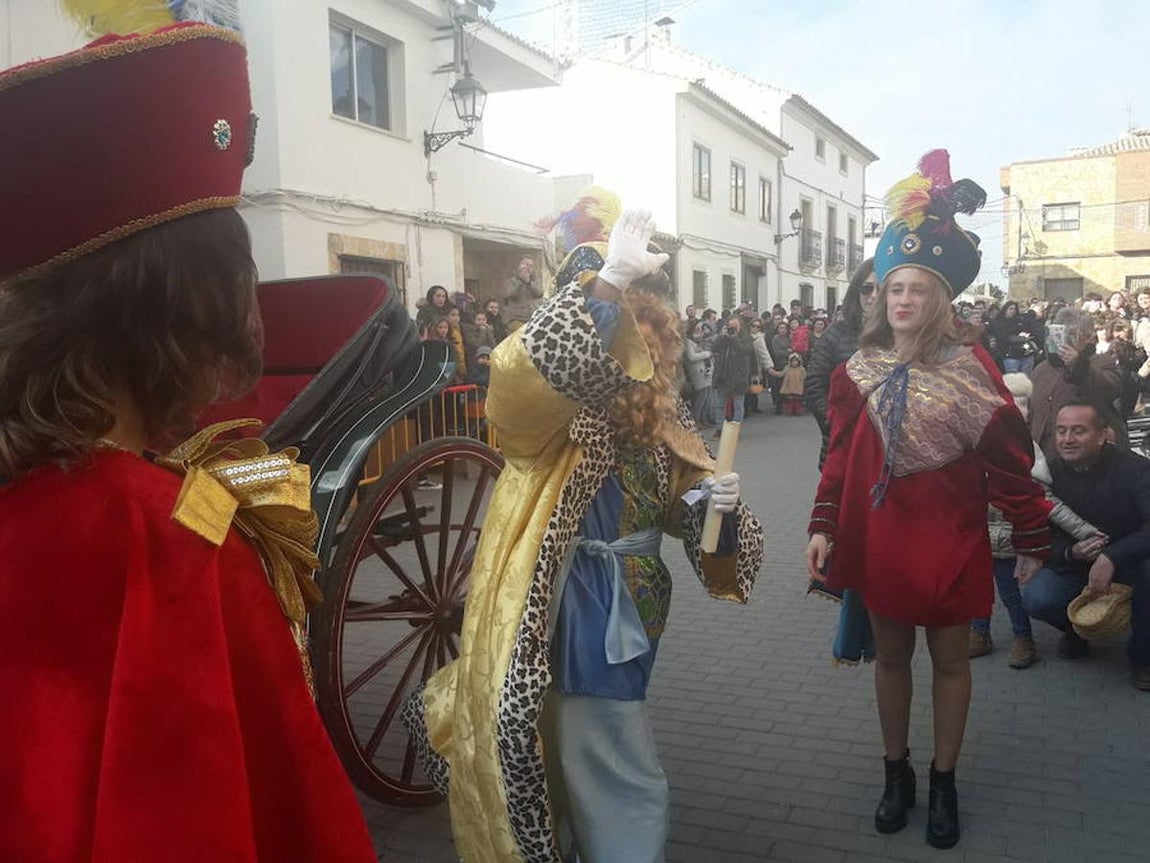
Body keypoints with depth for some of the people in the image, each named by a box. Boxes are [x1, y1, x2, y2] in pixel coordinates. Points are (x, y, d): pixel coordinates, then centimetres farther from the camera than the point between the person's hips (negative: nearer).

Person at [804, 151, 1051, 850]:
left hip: (950, 540, -2)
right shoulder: (861, 369, -1)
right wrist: (824, 526, -3)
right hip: (879, 537, 3)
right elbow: (842, 453, 2)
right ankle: (897, 773, 32)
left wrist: (1034, 538, -3)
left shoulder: (972, 369, -9)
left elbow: (1009, 458, -6)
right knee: (891, 655, 14)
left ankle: (944, 782, 30)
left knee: (950, 659, 11)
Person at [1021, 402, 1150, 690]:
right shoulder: (1051, 474, -7)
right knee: (1035, 598, -26)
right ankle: (1076, 630, 14)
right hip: (1073, 565, 2)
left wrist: (1111, 557, -42)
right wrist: (1071, 553, -24)